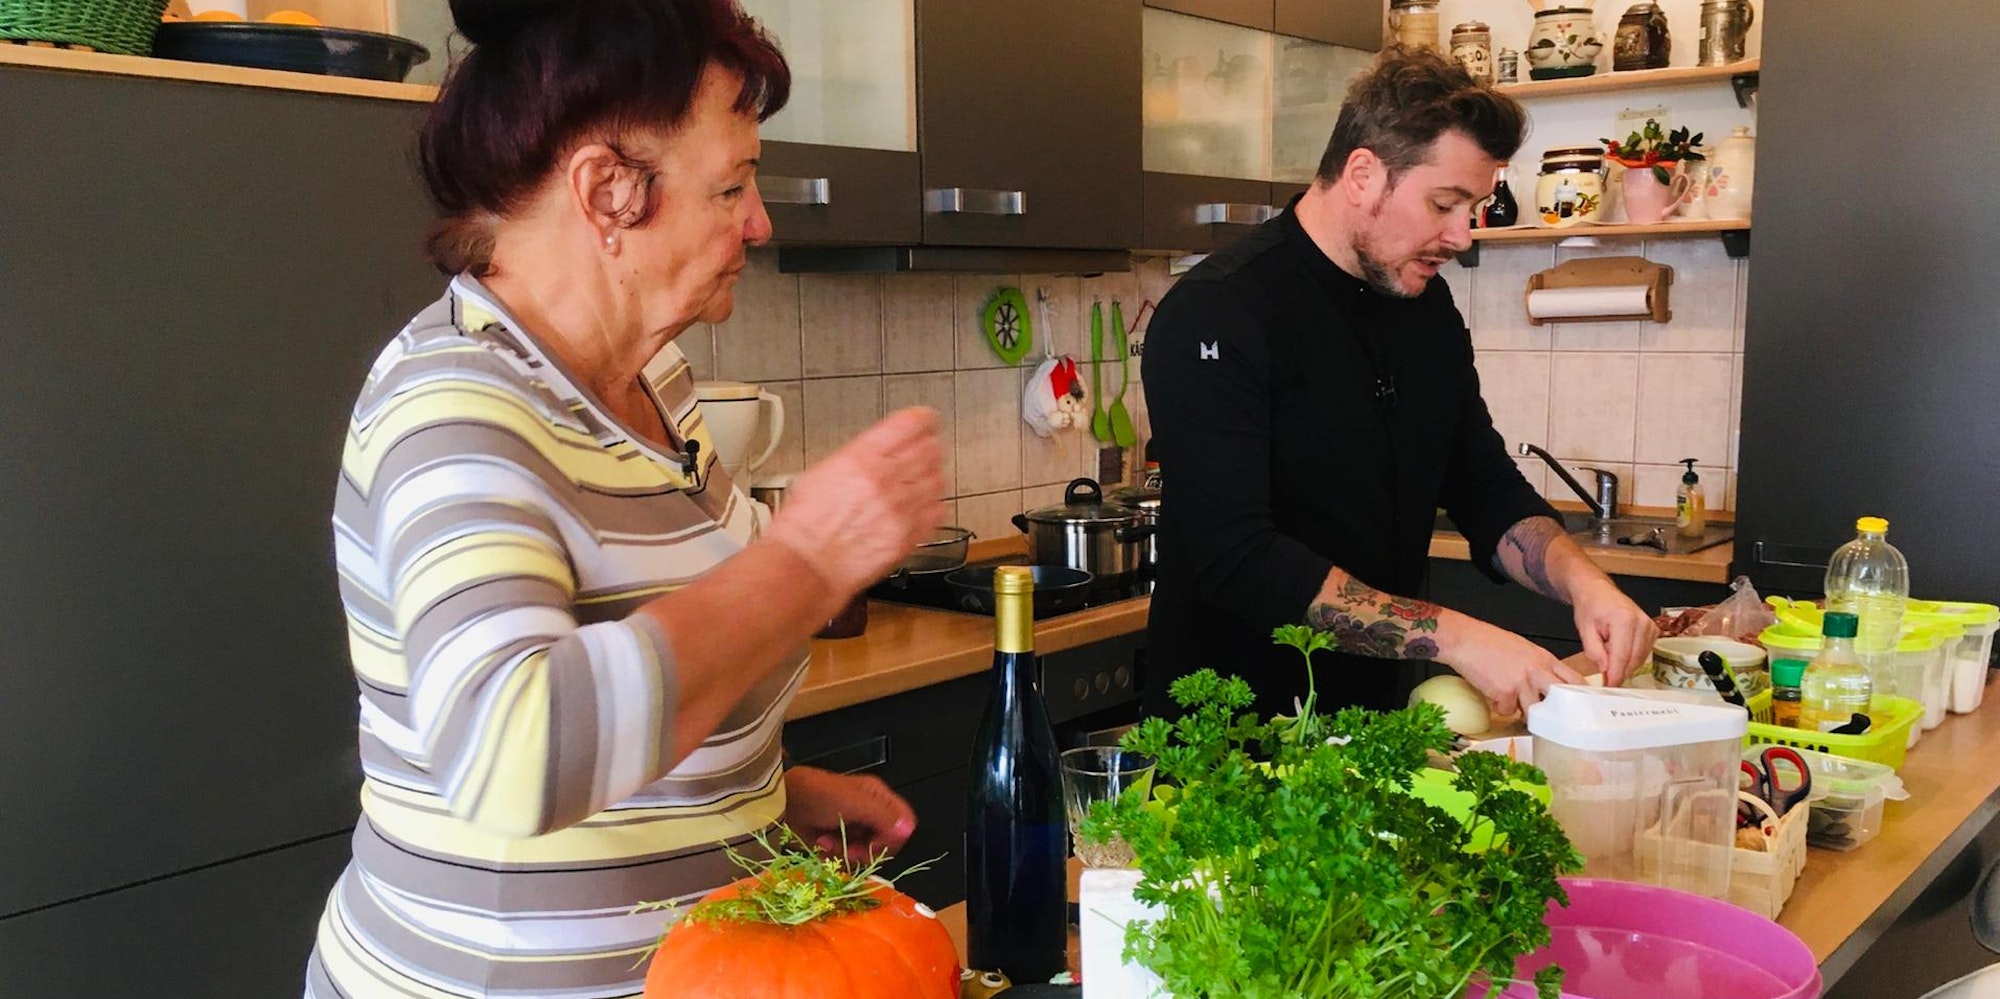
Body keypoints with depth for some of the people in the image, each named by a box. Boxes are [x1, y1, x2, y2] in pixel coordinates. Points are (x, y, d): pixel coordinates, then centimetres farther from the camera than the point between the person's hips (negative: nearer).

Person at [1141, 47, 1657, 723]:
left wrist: (1582, 581, -10)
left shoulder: (1428, 307, 5)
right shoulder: (1215, 316, -21)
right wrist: (1453, 637, -29)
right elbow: (1237, 559, -28)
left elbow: (1490, 493, 11)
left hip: (1376, 711, 7)